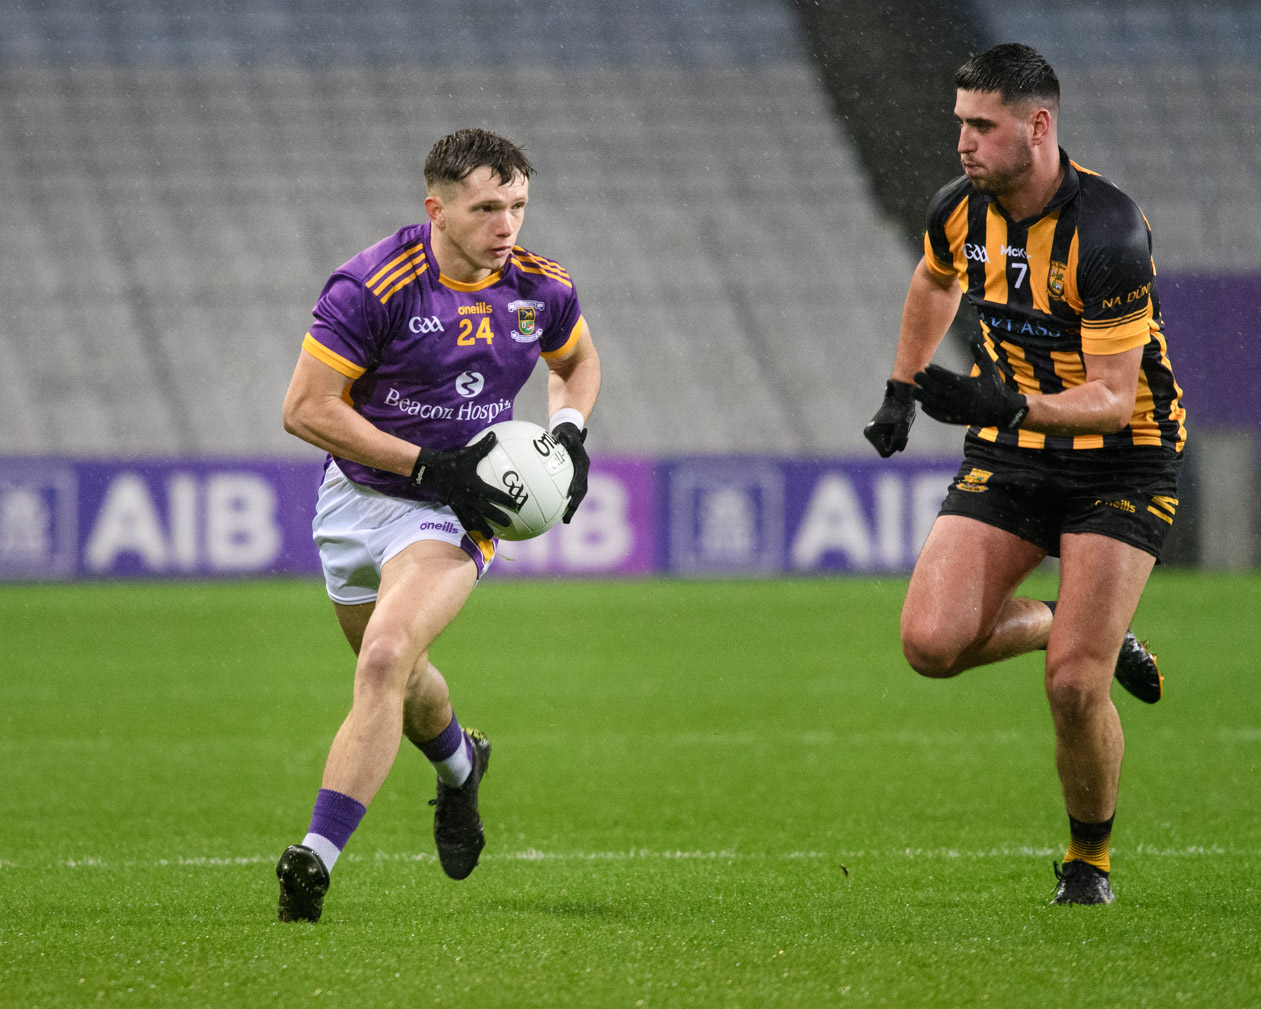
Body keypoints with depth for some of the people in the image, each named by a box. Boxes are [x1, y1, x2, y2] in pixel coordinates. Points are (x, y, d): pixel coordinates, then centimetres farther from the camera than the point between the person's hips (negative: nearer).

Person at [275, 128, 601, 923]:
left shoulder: (542, 289, -6)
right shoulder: (374, 285, -20)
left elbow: (578, 360, 18)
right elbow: (306, 409, -19)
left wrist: (569, 433, -3)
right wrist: (427, 463, -23)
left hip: (454, 512, -1)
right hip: (358, 496, 1)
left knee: (384, 661, -24)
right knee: (398, 679, 19)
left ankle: (317, 858, -26)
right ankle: (459, 765, 55)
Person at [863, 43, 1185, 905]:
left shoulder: (1107, 231, -25)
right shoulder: (962, 210, -5)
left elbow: (1114, 398, -25)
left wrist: (1015, 405, -39)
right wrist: (902, 389, 21)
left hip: (1120, 463, -6)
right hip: (1010, 455, 6)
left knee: (1074, 685, -16)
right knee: (931, 641, -13)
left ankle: (1091, 857, 11)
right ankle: (1063, 627, 19)